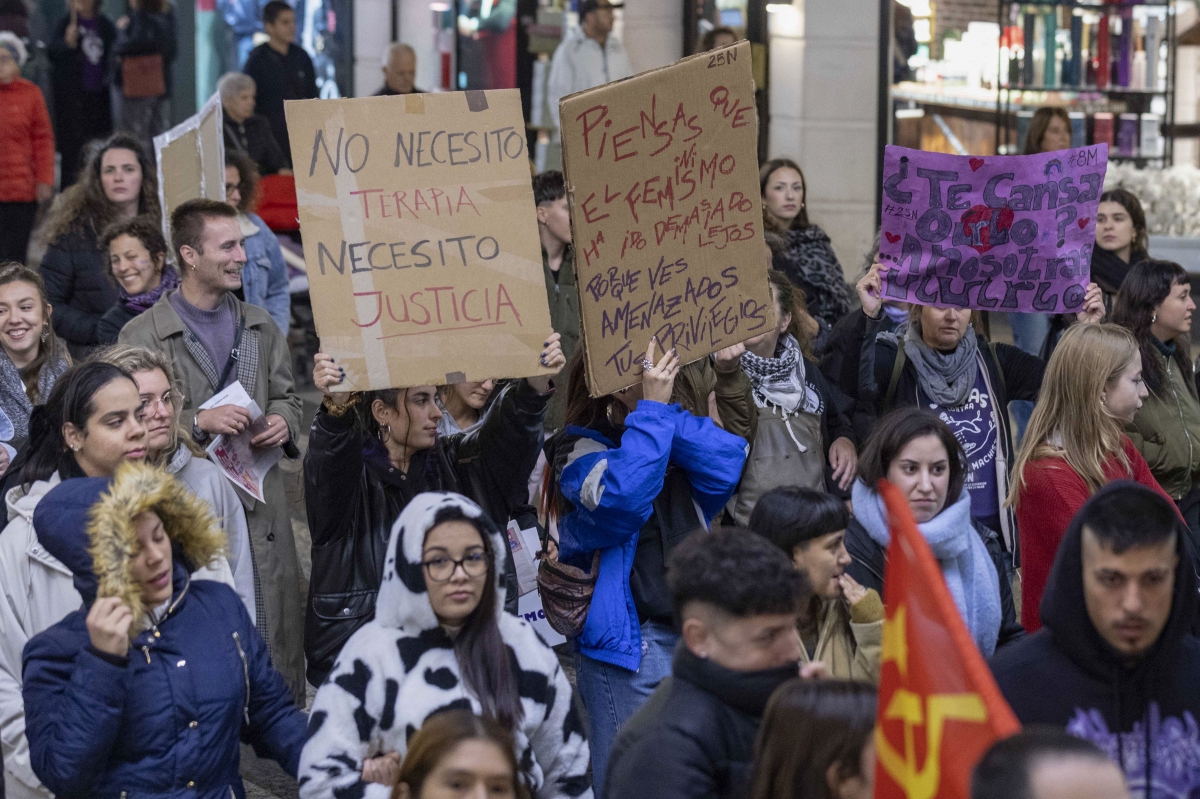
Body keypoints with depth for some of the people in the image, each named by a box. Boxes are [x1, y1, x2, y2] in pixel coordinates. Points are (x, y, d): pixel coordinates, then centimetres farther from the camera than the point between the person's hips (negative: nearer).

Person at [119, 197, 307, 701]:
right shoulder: (143, 336, -4)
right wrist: (199, 423, -19)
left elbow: (285, 395, 25)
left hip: (262, 507, 5)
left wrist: (283, 423, 3)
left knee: (278, 638, 5)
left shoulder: (260, 327, 15)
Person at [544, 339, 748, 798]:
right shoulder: (579, 451, -3)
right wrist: (652, 410, -18)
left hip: (696, 635, 6)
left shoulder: (671, 444, 15)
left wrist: (668, 412, -8)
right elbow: (623, 495, -25)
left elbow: (729, 462, -4)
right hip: (628, 644, -6)